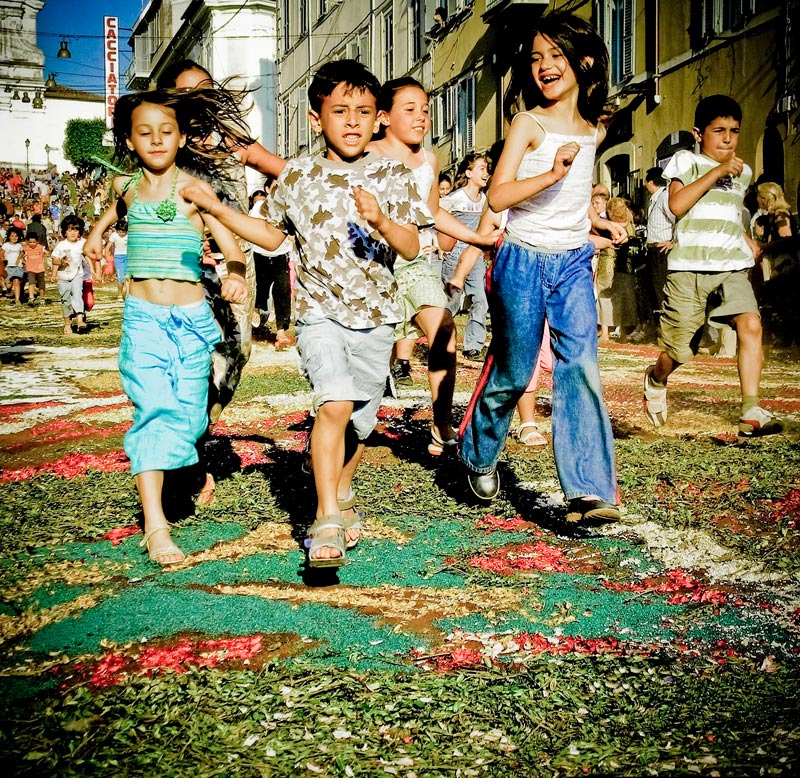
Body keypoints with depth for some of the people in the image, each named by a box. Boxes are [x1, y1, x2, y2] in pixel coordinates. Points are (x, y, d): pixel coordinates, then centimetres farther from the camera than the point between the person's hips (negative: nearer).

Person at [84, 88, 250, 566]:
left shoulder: (194, 189, -5)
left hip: (191, 317, -1)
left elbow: (232, 247, -14)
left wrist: (236, 275, -32)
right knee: (153, 410, -14)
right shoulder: (126, 186, 7)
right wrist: (99, 229, 31)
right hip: (143, 317, 1)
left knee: (188, 414, 6)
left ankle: (191, 469, 39)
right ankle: (155, 526, -19)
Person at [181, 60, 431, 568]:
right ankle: (327, 522, -16)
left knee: (360, 419, 12)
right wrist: (214, 206, 10)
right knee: (334, 403, -23)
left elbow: (412, 248, -6)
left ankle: (342, 494, 42)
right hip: (320, 311, -1)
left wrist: (381, 221, -25)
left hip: (375, 316, 2)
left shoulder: (392, 176, 0)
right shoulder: (298, 176, 3)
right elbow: (272, 236, 17)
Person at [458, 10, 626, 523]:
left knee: (581, 366, -11)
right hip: (525, 261, -4)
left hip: (574, 264, 4)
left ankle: (588, 490, -13)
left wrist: (598, 222, 19)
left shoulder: (594, 131, 10)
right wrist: (551, 174, -28)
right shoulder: (530, 124, -7)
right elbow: (498, 196, -17)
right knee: (513, 372, 6)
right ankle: (479, 454, 33)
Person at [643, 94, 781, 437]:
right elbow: (677, 205, -14)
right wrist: (717, 171, -16)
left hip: (732, 267, 4)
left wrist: (747, 239, 17)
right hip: (689, 269, -4)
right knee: (678, 350, 0)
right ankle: (655, 380, 36)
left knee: (750, 324, -20)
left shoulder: (742, 172, 18)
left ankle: (751, 412, -20)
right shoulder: (687, 161, 2)